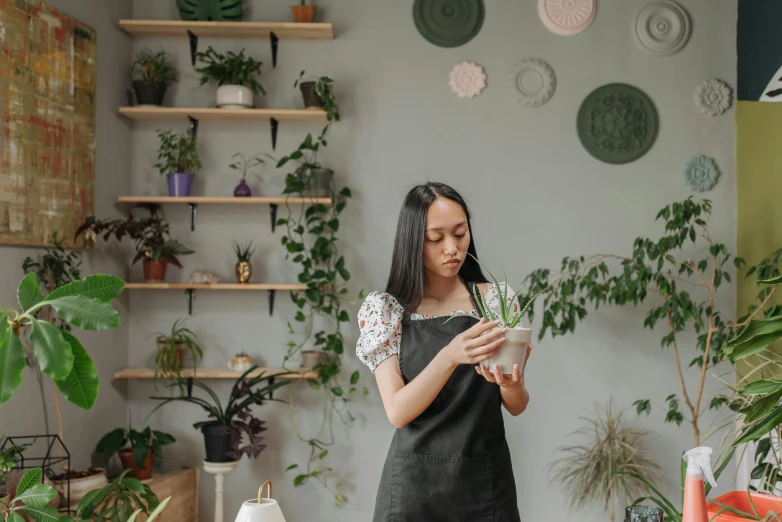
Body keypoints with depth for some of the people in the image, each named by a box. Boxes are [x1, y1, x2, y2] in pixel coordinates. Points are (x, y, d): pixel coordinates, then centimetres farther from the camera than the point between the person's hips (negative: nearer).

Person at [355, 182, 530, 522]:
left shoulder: (496, 298, -1)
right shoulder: (383, 309, -6)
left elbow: (517, 406, 2)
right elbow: (397, 411, -14)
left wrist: (511, 383, -21)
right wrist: (449, 357, -30)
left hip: (486, 480, 2)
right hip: (416, 482, -1)